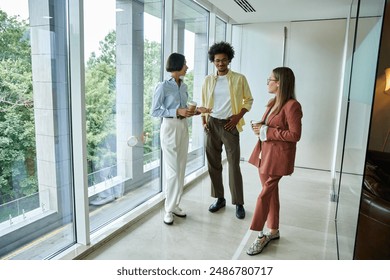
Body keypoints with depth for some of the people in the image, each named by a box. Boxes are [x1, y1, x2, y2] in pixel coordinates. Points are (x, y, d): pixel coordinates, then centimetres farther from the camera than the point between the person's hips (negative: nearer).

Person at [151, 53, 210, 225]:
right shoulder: (163, 87, -11)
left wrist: (196, 111, -1)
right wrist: (177, 112, -19)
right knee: (173, 171, -5)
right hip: (170, 128, -7)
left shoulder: (184, 86, 10)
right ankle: (168, 209, 9)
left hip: (183, 127, 7)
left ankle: (175, 204, 23)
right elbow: (155, 111, -12)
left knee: (181, 169, 10)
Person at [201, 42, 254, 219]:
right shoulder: (208, 80, 8)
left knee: (234, 165, -3)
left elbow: (249, 100, 5)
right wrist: (203, 121, 2)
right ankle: (219, 198, 22)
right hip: (212, 124, 4)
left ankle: (239, 203, 9)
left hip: (229, 125, -3)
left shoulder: (239, 79, -1)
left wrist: (238, 116, -10)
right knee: (213, 163, 8)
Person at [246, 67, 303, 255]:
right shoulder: (273, 102, 12)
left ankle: (262, 235, 10)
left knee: (265, 194, -5)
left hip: (278, 156, -8)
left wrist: (266, 132, -18)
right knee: (271, 192, 15)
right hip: (266, 152, 9)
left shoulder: (292, 105, -15)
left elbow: (295, 135, -19)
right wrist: (260, 127, 1)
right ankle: (273, 231, 29)